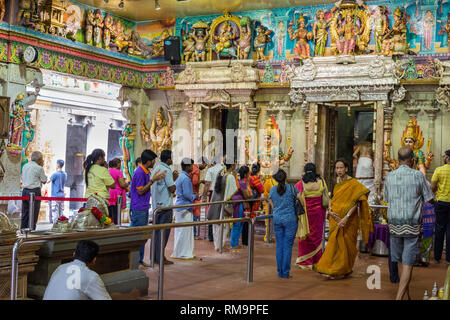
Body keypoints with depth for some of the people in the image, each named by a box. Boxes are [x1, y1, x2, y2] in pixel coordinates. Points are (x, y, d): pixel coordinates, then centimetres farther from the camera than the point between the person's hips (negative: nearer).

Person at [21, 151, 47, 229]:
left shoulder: (25, 166, 12)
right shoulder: (39, 168, -9)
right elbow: (44, 180, -1)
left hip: (25, 191, 7)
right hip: (34, 192, -7)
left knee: (24, 214, 12)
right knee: (33, 214, -3)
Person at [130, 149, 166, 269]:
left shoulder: (145, 172, 13)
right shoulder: (139, 172, -17)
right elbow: (140, 191, -18)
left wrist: (154, 178, 7)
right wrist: (153, 180, -18)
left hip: (144, 208, 10)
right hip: (138, 209, -10)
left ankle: (140, 260, 21)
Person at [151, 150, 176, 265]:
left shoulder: (155, 169, 13)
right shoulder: (166, 170, -14)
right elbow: (172, 189, -17)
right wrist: (174, 180, -2)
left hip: (156, 204, 9)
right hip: (165, 205, -9)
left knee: (156, 230, 13)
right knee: (164, 231, -5)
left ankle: (154, 255, 17)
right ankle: (160, 257, -4)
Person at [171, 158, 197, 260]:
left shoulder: (180, 177, 15)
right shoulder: (185, 178, -16)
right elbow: (186, 194, -20)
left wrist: (192, 196, 20)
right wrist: (194, 197, -4)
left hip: (179, 207, 10)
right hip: (185, 208, -10)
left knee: (180, 231, 13)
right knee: (184, 231, -5)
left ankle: (178, 252, 19)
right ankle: (182, 253, -1)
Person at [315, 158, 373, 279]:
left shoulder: (353, 183, -11)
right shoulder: (336, 183, 9)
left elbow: (356, 203, -16)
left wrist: (346, 217, -24)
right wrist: (330, 210, 0)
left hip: (348, 220, -5)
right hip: (336, 218, 5)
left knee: (346, 243, -1)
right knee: (335, 241, 3)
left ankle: (344, 270, 7)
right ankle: (332, 270, 8)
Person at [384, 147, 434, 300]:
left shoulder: (389, 177, 2)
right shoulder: (418, 176, -8)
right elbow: (430, 199, 0)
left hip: (394, 224, 4)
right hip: (412, 225, -4)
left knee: (402, 262, 16)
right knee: (408, 264, -2)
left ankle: (407, 296, 26)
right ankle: (399, 298, -10)